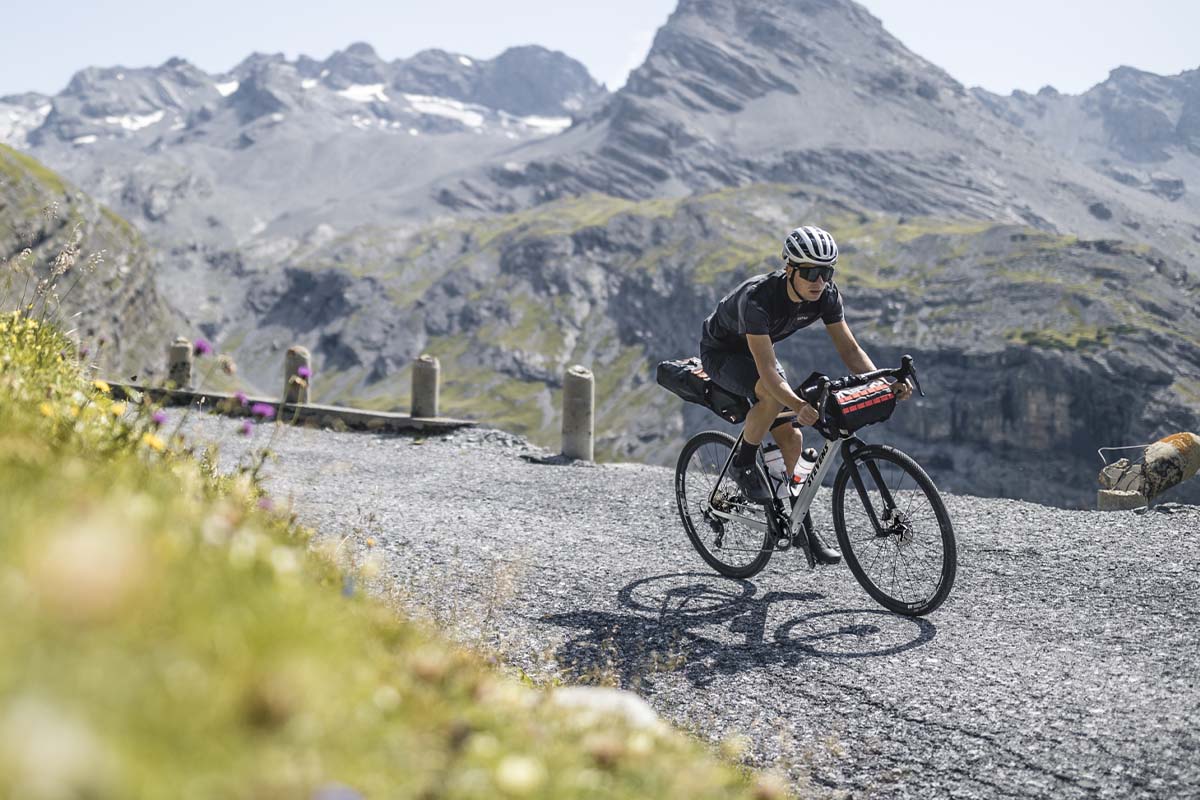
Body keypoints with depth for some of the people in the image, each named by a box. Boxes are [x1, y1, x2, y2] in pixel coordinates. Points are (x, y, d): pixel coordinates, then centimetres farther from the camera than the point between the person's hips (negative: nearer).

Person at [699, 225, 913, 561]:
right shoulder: (758, 297, -39)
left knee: (791, 439, -1)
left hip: (758, 351, 6)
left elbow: (849, 349, -17)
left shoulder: (826, 294, -20)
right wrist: (798, 405, -62)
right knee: (772, 396, -36)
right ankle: (743, 463, -11)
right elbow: (768, 371, -45)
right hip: (721, 351, -6)